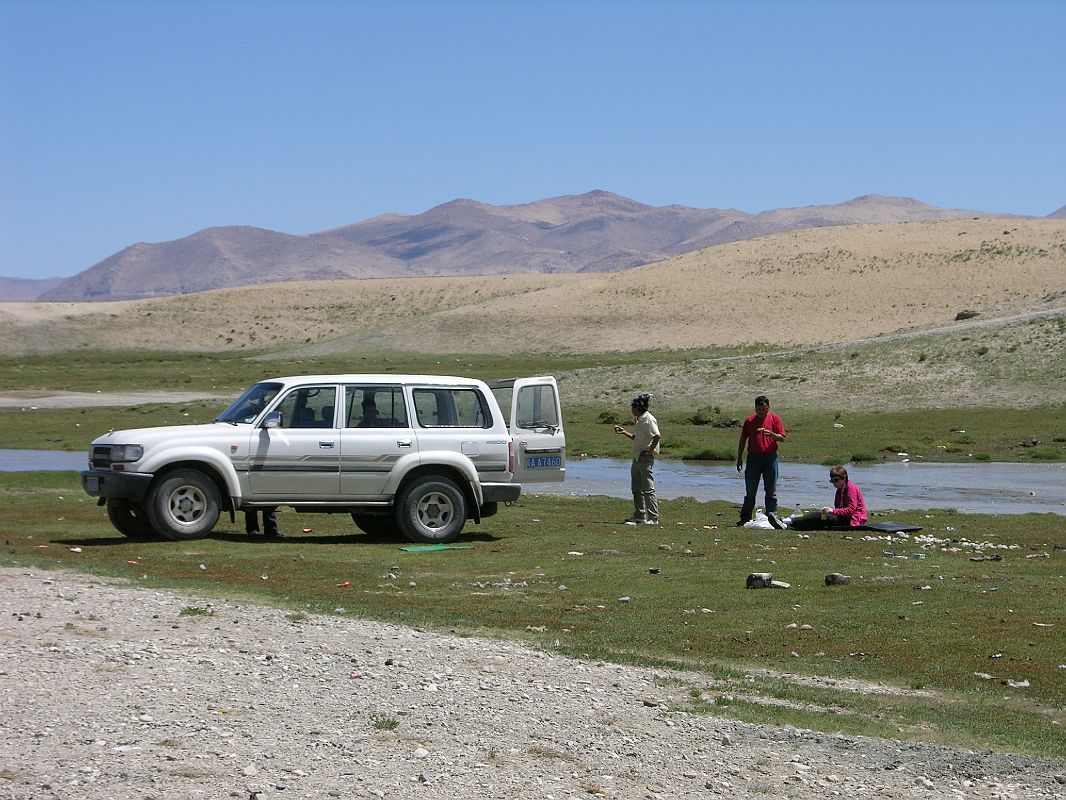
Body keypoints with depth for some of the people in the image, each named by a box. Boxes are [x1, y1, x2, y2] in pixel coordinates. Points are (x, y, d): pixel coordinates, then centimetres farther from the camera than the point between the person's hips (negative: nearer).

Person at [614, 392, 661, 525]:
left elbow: (657, 436, -24)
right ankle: (639, 516, 20)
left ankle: (653, 518, -7)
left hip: (645, 458, -10)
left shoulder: (648, 420, -14)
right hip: (637, 458, 11)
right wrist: (624, 432, 20)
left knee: (648, 488, -9)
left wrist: (649, 451, -20)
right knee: (636, 489, 13)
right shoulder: (638, 420, 16)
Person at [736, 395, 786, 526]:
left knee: (771, 490, 1)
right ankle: (745, 517, 9)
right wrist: (739, 458, 9)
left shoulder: (775, 419, 3)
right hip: (753, 457, 1)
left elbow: (782, 437, -2)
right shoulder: (749, 420, 7)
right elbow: (743, 440, 11)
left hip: (770, 457, -1)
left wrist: (771, 434, -22)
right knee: (750, 490, 4)